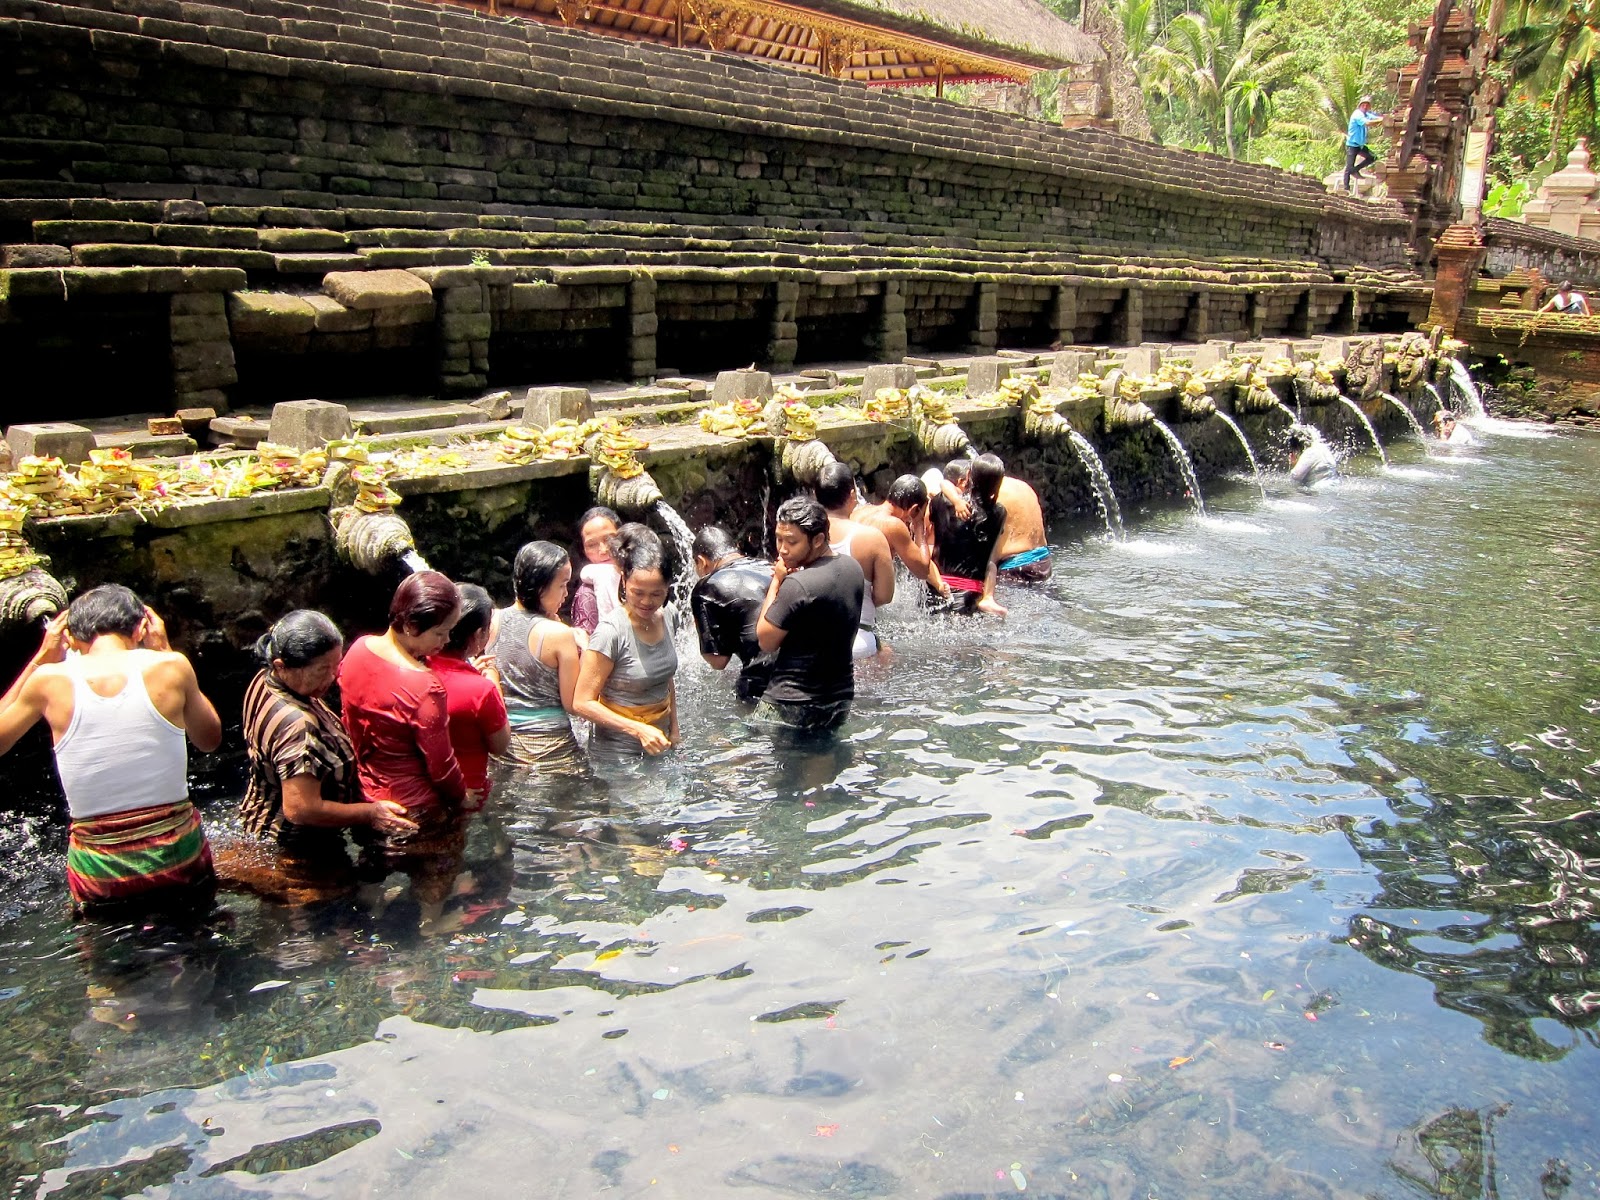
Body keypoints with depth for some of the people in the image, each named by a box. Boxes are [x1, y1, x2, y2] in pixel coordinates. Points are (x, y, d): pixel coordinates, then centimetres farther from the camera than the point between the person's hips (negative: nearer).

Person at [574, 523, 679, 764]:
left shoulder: (668, 616, -1)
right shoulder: (611, 631, -22)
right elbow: (583, 703, -19)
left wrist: (673, 727, 13)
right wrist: (639, 730, -23)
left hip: (658, 745, 6)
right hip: (619, 753, -6)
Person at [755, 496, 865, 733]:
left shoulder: (797, 585, -24)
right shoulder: (853, 568, 2)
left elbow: (767, 641, -15)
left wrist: (776, 582, -10)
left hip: (792, 706, -8)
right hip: (840, 699, 8)